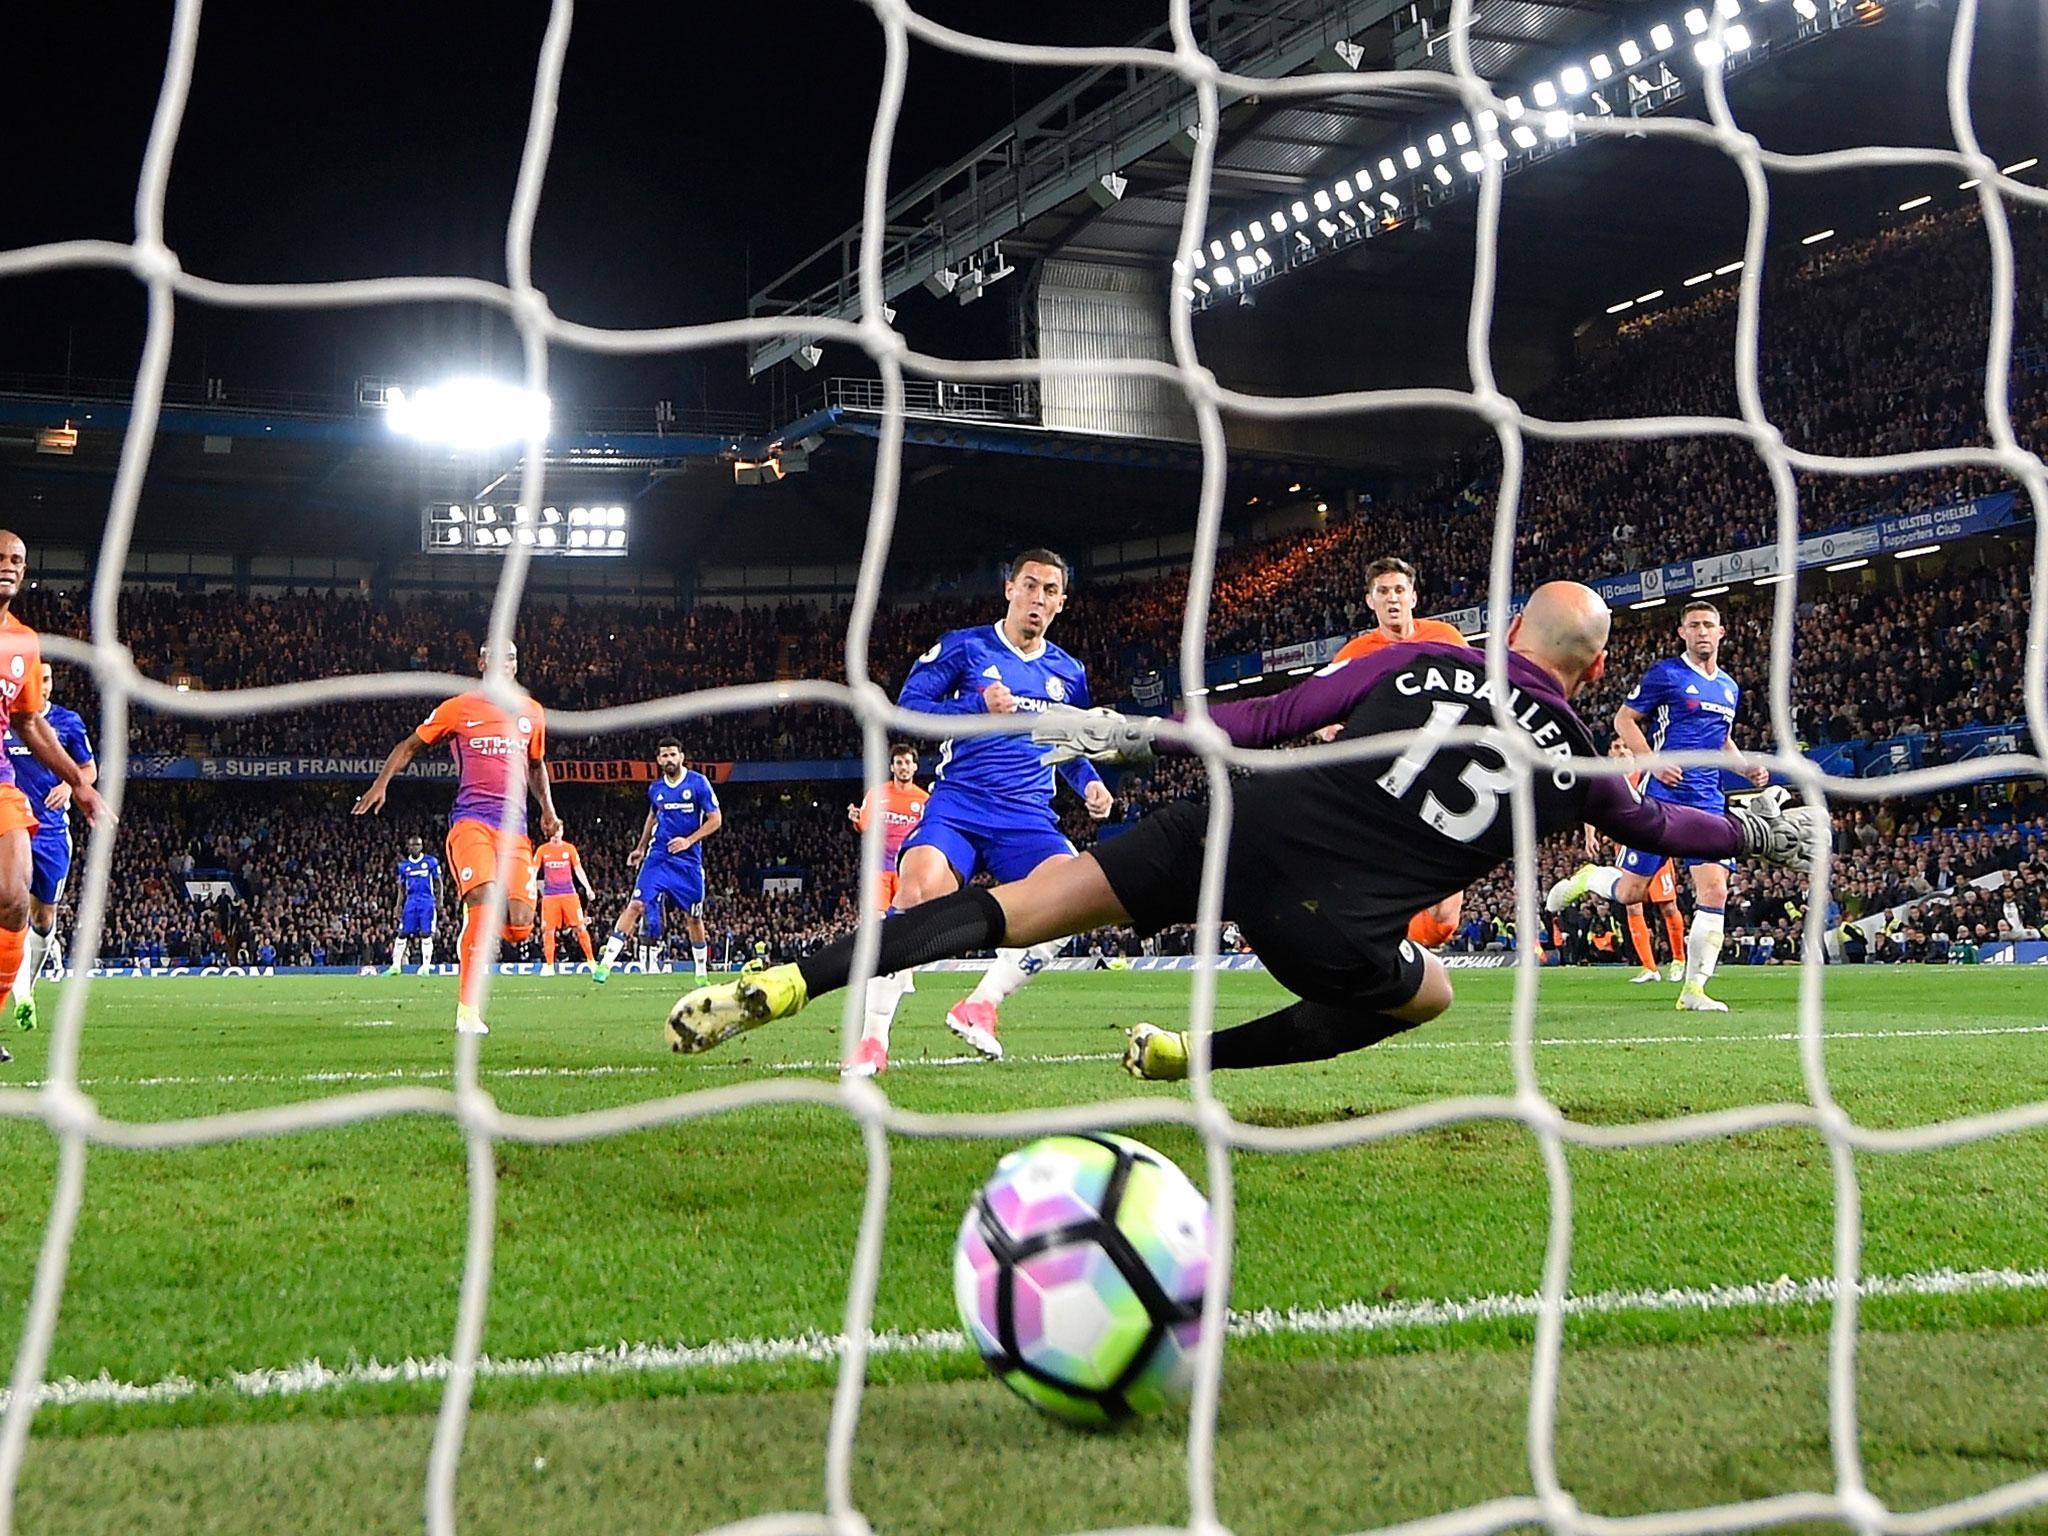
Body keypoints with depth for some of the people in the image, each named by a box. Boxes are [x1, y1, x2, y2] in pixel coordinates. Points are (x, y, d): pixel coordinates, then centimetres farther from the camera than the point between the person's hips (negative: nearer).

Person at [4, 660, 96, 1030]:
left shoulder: (68, 721, 5)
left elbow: (89, 769, 12)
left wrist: (69, 785, -8)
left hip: (52, 829, 2)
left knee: (44, 917, 8)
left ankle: (28, 983, 30)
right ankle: (22, 998, -22)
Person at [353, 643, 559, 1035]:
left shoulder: (531, 713, 17)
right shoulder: (458, 707, 6)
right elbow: (410, 746, 14)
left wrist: (548, 811, 23)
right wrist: (381, 782, 1)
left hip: (514, 826, 4)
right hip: (471, 818, -4)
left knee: (519, 926, -10)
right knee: (484, 901, -26)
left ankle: (478, 939, 28)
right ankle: (468, 1012, -18)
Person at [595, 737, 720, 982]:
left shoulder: (698, 783, -6)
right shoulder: (655, 788, 8)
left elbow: (715, 819, -6)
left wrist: (689, 840, -15)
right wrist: (640, 848, 24)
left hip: (688, 861, -2)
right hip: (658, 858, 2)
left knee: (693, 917, 5)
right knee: (636, 905, -13)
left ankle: (702, 973, 22)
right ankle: (606, 962, -16)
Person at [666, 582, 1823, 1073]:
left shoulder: (1422, 662, 11)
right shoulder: (1576, 761, 13)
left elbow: (1275, 720, 6)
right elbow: (1654, 826, 33)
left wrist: (1135, 733, 12)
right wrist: (1763, 830, 52)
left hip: (1239, 830, 1)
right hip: (1330, 924, -1)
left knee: (1032, 902, 3)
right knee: (1429, 995, 29)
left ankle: (778, 988, -10)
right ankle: (1194, 1057, 20)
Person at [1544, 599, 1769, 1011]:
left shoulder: (1729, 687, 18)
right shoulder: (1665, 673, -1)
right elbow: (1623, 719, -1)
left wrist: (1748, 768, 13)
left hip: (1708, 802, 5)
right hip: (1663, 797, -5)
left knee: (1714, 891, -8)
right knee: (1631, 892, -4)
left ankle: (1694, 989, -2)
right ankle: (1587, 877, 31)